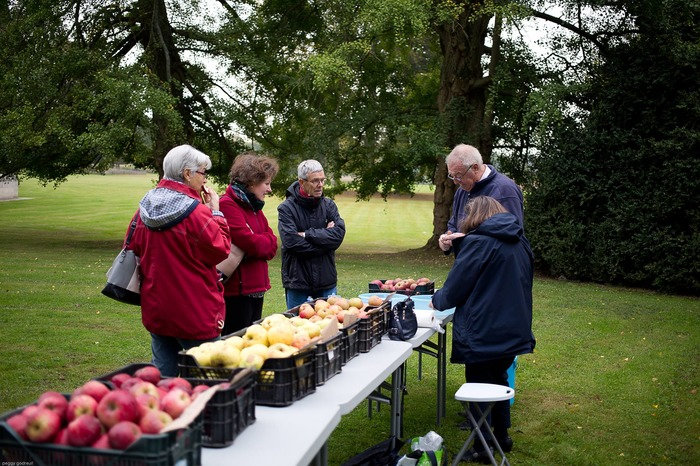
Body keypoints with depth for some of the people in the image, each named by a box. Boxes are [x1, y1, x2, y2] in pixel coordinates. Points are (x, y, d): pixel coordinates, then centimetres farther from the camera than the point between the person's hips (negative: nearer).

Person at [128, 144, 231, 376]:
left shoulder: (145, 207, 4)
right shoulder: (196, 212, -18)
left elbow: (134, 247, 14)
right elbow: (220, 250, -12)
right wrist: (216, 212, -5)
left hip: (155, 309, 7)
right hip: (194, 312, -7)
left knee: (163, 369, 16)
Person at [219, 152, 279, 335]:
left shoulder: (254, 206, 17)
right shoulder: (227, 205, -14)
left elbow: (272, 246, 8)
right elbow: (251, 244, -21)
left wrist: (256, 242, -10)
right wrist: (264, 242, -1)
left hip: (255, 288, 9)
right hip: (236, 291, -9)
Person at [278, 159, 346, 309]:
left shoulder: (328, 205, 7)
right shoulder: (287, 208, -6)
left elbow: (339, 234, -9)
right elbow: (291, 242, -18)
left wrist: (307, 234, -14)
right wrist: (324, 237, -12)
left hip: (327, 281, 3)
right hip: (297, 283, -3)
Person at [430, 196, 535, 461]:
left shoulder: (478, 242, -15)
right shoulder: (520, 242, 9)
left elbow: (457, 285, -12)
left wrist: (438, 300, 7)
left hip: (483, 333, -7)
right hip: (514, 330, 7)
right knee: (498, 378, 23)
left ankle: (480, 448, 12)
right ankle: (502, 435, 33)